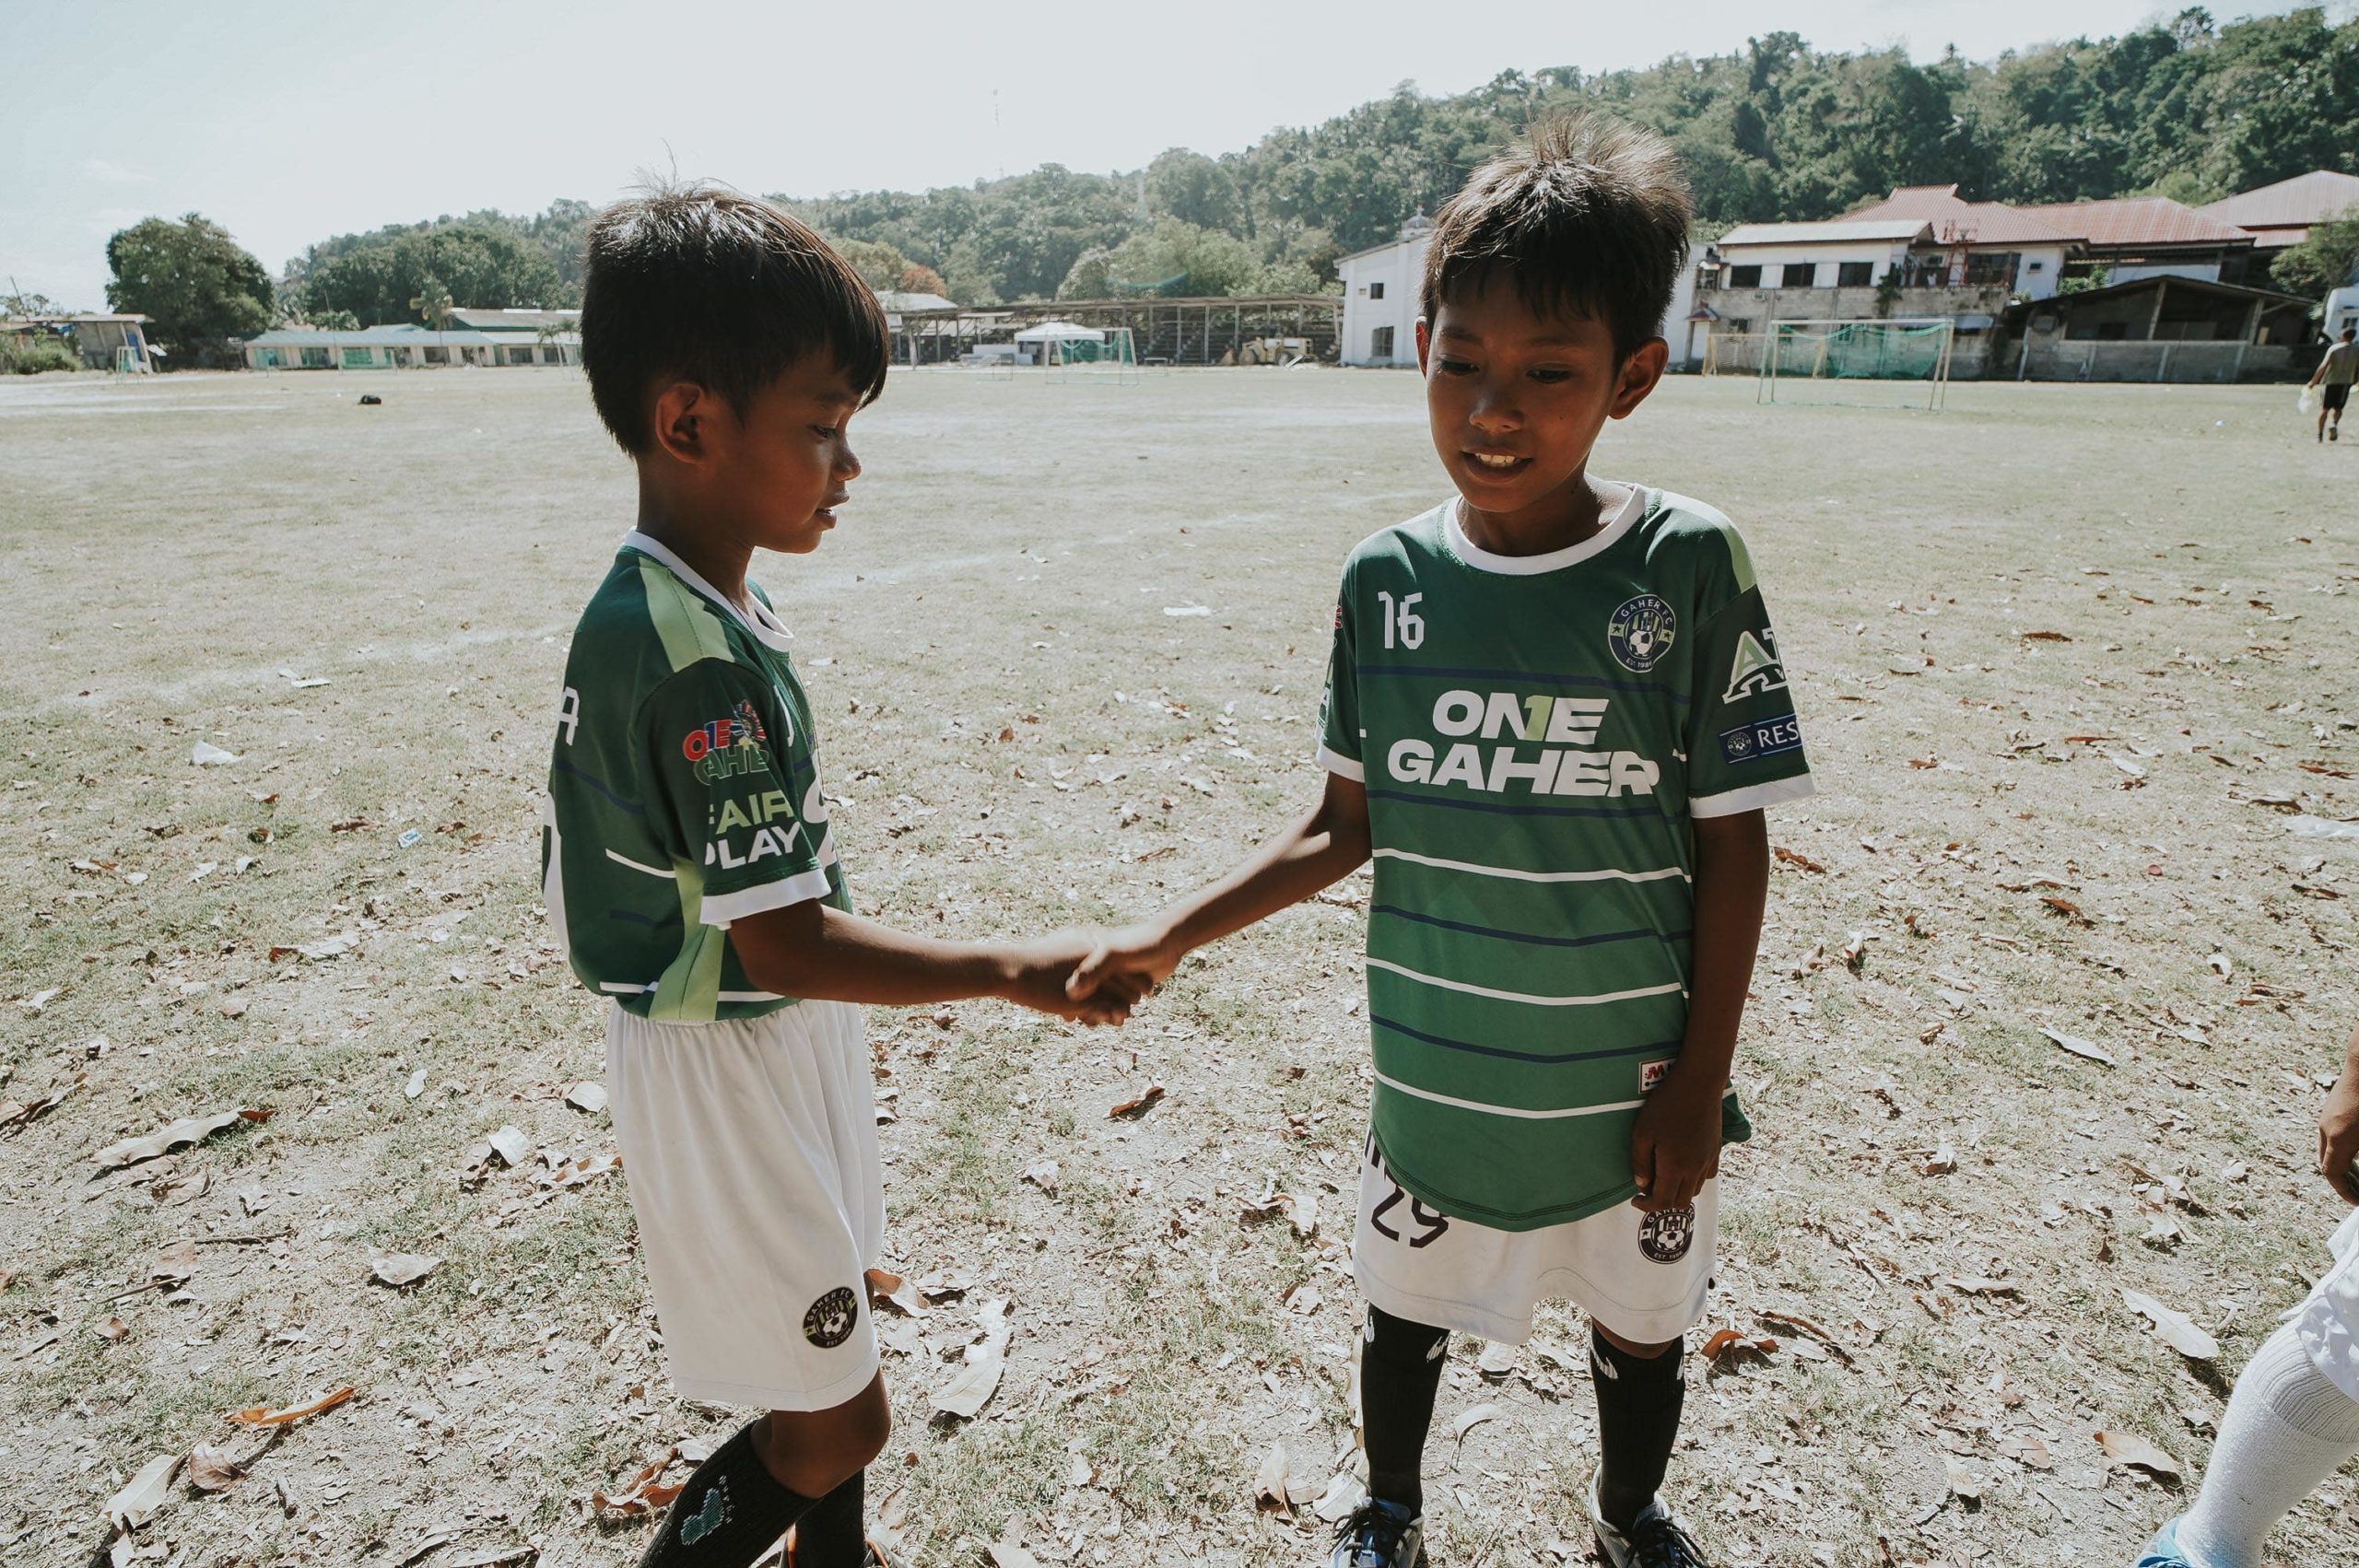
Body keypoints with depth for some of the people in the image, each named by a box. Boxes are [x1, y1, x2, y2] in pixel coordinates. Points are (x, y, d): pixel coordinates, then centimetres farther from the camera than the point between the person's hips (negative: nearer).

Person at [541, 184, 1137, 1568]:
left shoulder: (649, 610, 1)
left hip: (776, 1040, 9)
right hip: (726, 1064, -9)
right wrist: (1020, 973, -19)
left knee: (830, 1366, 26)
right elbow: (788, 947, -26)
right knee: (836, 1422, 8)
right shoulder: (703, 661, -29)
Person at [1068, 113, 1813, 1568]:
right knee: (1406, 1315, 22)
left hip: (1631, 1080, -1)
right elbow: (1345, 826, 0)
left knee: (1642, 1326, 23)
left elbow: (1731, 847, -8)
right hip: (1434, 1074, 2)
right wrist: (1173, 936, -7)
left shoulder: (1688, 565, -14)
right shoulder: (1389, 578, -8)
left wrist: (1700, 1079, -7)